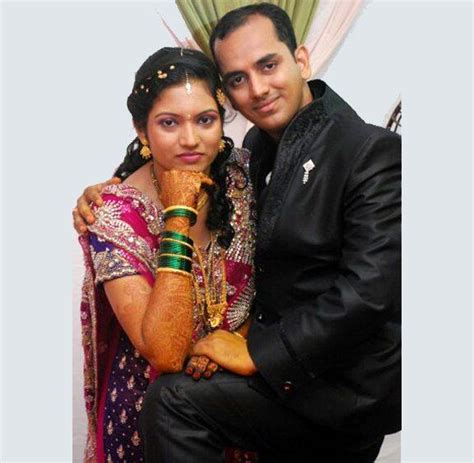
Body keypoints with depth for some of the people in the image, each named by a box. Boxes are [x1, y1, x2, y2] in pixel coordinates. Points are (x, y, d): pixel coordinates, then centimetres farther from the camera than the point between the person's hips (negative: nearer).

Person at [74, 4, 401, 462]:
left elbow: (368, 290, -25)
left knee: (173, 401, -20)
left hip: (344, 386, -7)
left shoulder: (373, 151, -18)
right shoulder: (260, 145, 6)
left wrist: (257, 352, -22)